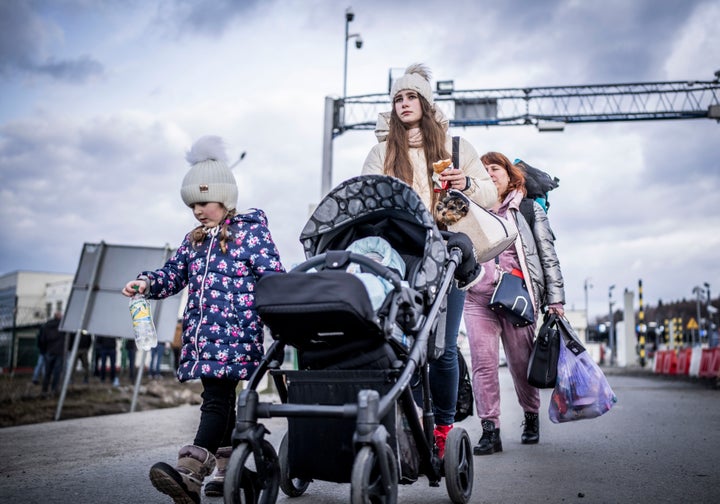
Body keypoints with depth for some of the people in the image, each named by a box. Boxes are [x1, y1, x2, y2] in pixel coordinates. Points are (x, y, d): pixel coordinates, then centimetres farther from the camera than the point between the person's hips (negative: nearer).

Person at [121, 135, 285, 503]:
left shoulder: (250, 231, -3)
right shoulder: (194, 240, 18)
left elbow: (274, 277, -8)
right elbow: (174, 273, 21)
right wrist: (147, 283, 2)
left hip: (234, 334, -7)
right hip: (201, 335, 7)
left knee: (216, 399, -13)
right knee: (220, 400, 13)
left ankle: (189, 474, -22)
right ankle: (228, 469, 23)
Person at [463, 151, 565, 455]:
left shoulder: (531, 210, 14)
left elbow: (548, 256, 11)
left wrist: (555, 299, 3)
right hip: (477, 298, 1)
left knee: (521, 362, 7)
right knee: (483, 362, -9)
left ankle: (531, 417, 30)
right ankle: (490, 430, -6)